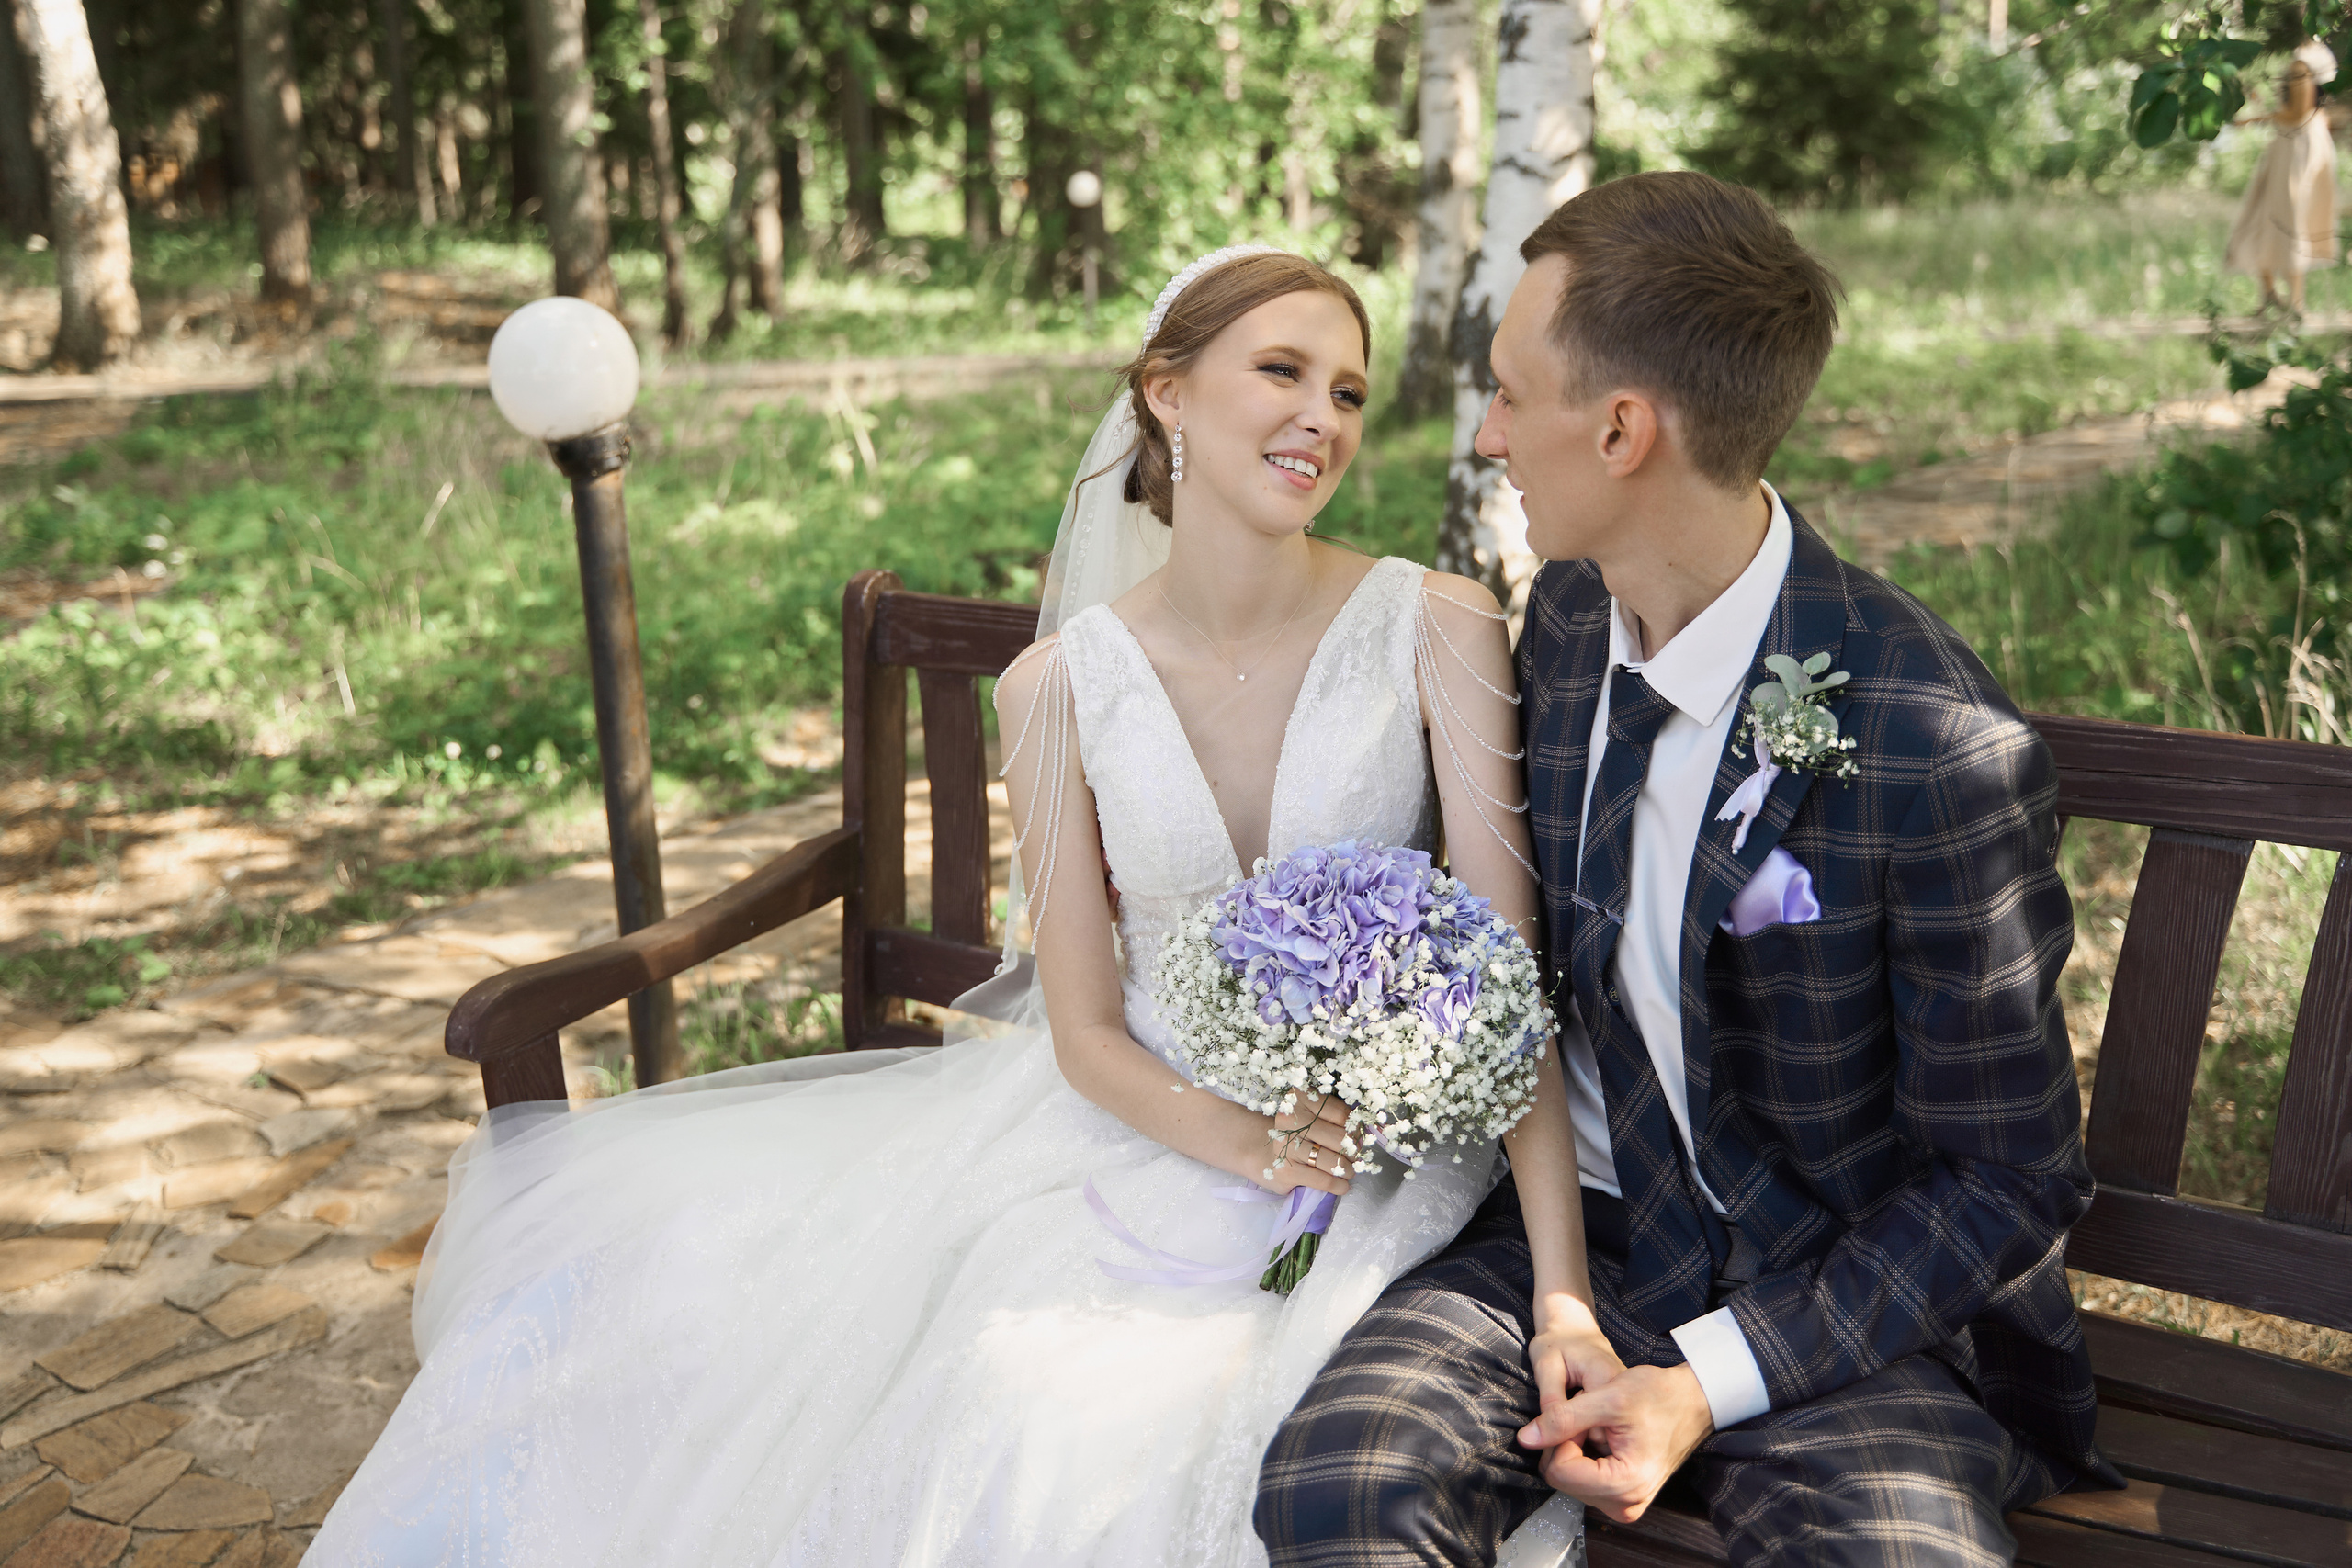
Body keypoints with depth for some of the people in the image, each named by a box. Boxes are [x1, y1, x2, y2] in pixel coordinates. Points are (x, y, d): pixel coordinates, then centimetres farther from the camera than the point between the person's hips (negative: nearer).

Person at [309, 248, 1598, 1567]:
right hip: (1134, 1126, 3)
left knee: (1100, 1446, -26)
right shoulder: (1059, 687, -6)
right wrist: (1244, 1141, -23)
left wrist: (1564, 1289, -23)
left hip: (1388, 1151, -2)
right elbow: (1086, 1028, -4)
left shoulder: (1440, 630, -11)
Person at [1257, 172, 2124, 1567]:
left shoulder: (1946, 759, -21)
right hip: (1582, 1233, 4)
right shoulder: (1567, 616, -2)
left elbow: (2009, 1179, -11)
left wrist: (1713, 1382, -18)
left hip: (1845, 1299, -3)